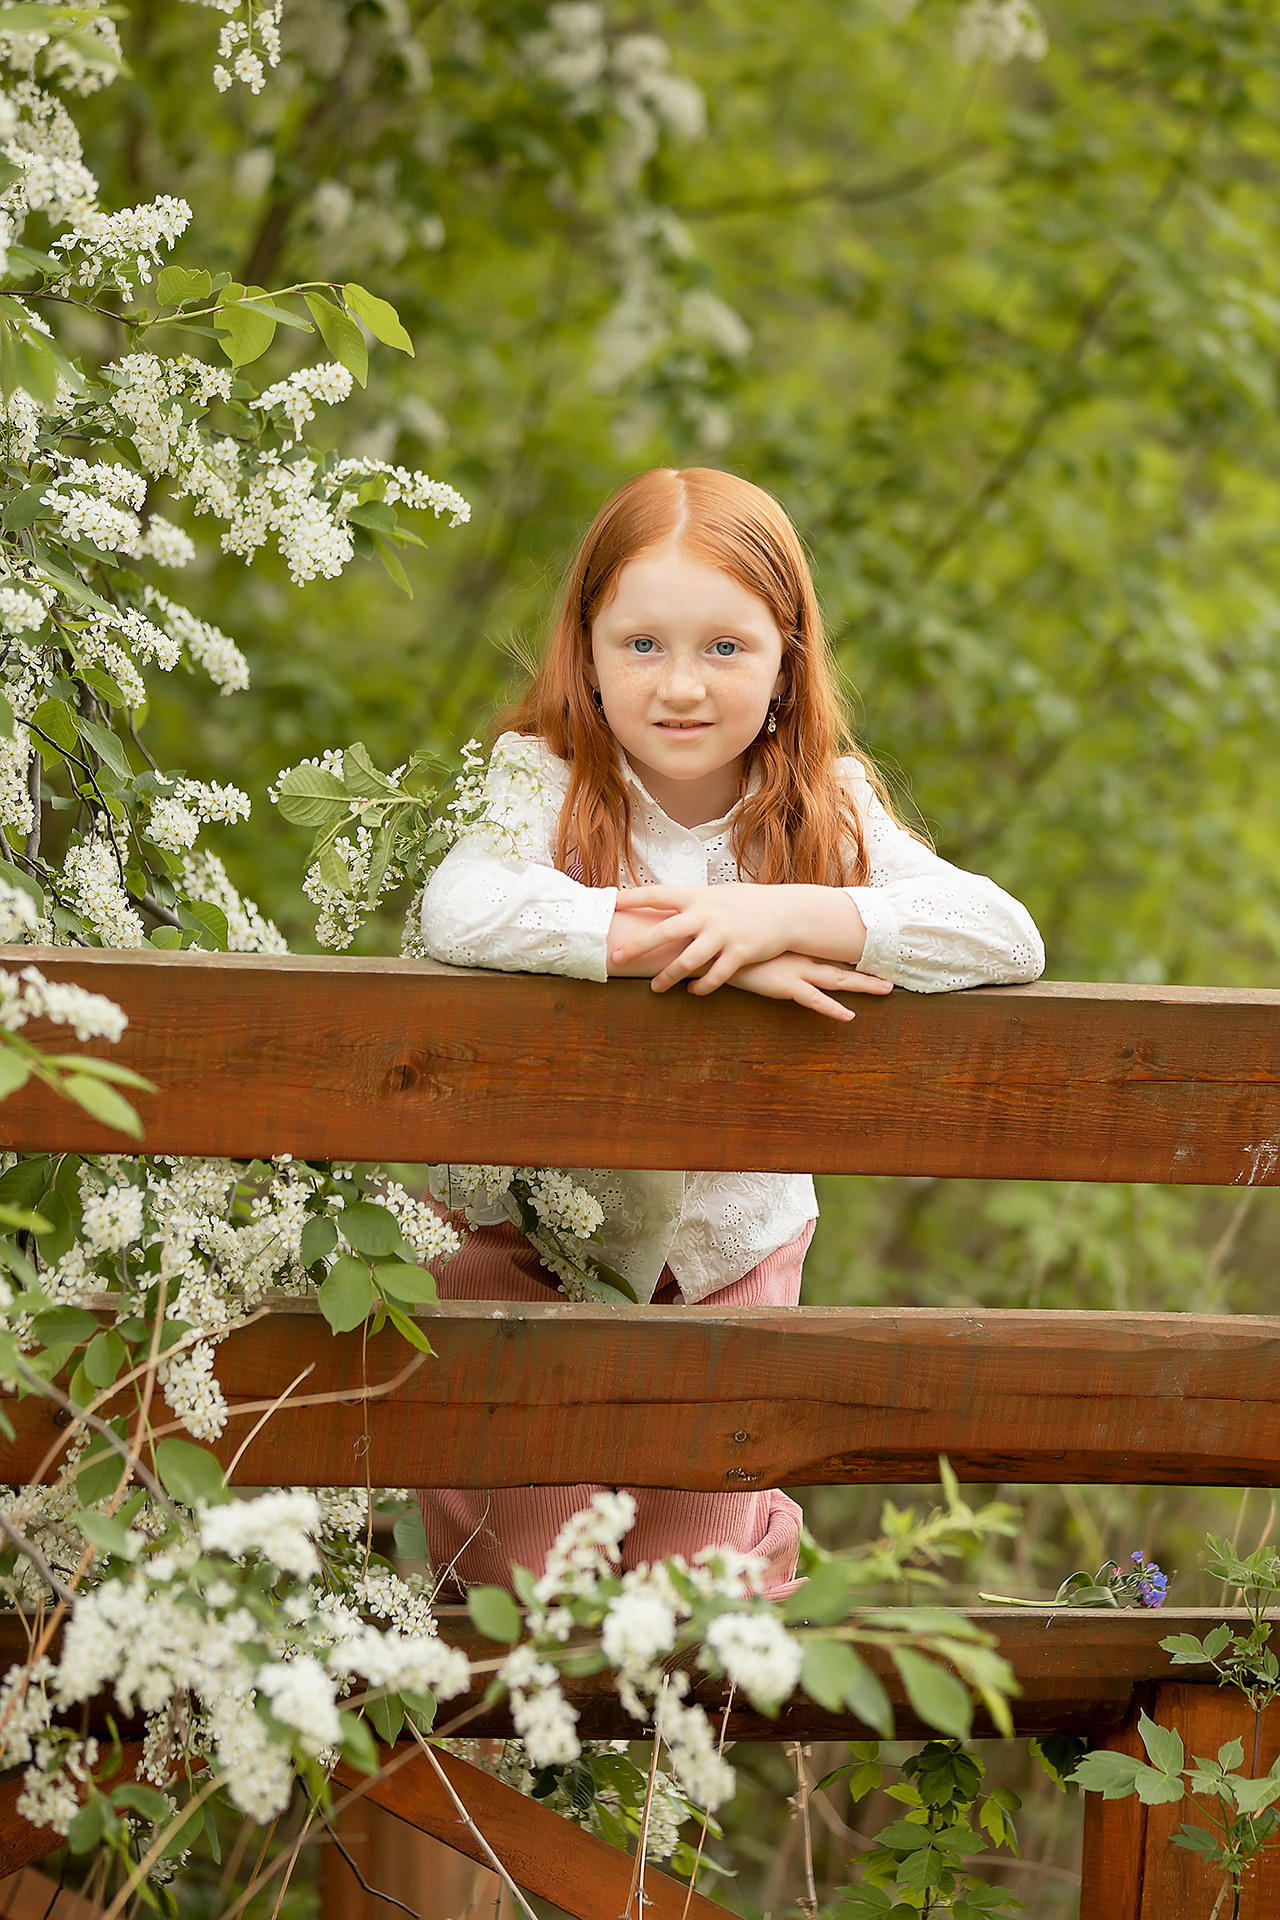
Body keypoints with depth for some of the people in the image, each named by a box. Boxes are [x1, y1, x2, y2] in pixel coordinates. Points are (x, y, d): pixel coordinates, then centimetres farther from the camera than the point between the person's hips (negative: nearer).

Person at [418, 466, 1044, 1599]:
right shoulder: (546, 783, -16)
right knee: (518, 1567, 4)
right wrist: (695, 945, -41)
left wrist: (786, 915, -35)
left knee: (698, 1574, 10)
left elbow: (1008, 939, -24)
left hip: (729, 1243, 2)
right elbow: (459, 909, -38)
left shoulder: (824, 814, -10)